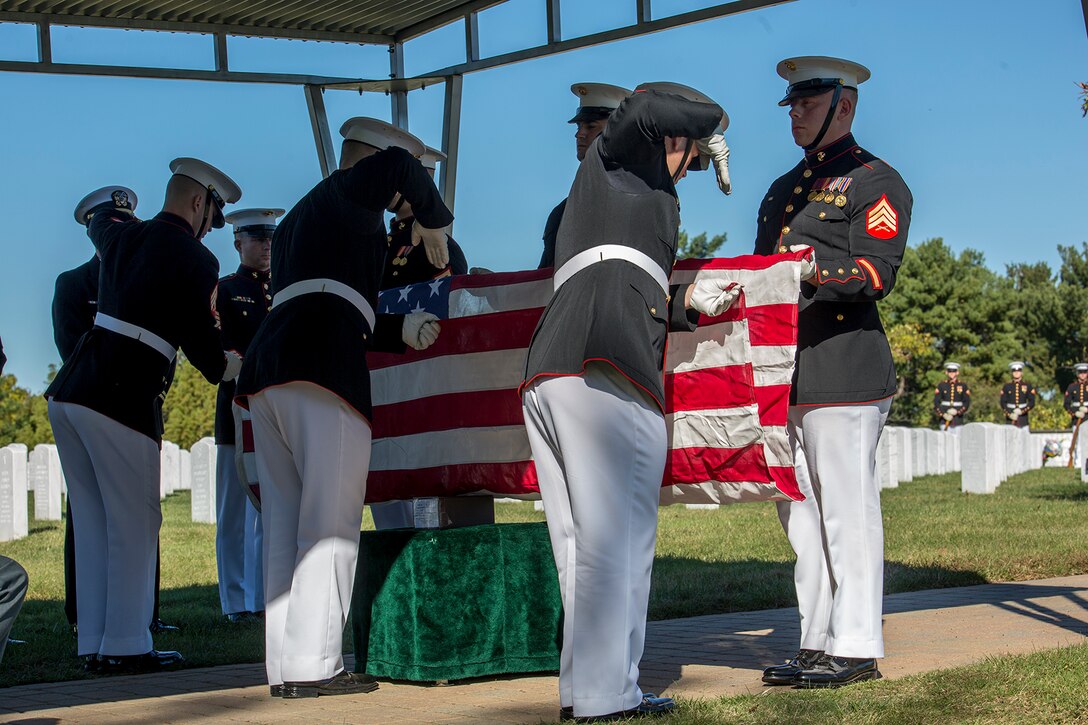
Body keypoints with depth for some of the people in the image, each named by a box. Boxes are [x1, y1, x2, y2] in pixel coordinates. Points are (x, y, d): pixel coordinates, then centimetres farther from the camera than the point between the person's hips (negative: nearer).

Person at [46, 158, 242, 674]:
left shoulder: (120, 236, 16)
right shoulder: (196, 261, -6)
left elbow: (100, 215, 41)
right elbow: (201, 342, -5)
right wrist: (227, 367, 15)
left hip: (69, 394, 8)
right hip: (122, 399, -8)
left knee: (93, 523, 12)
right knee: (135, 525, 0)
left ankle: (93, 642, 14)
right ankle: (125, 645, 1)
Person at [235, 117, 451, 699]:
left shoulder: (294, 221, 33)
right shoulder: (351, 187, 9)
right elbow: (399, 167, -13)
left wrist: (403, 329, 25)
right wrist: (432, 222, 4)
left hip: (266, 366, 8)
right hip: (325, 366, -8)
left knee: (285, 518, 5)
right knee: (330, 516, -9)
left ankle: (282, 665, 2)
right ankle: (312, 665, -14)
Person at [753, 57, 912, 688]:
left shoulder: (876, 182, 1)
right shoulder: (783, 191, 24)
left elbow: (878, 273, -11)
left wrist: (817, 271, -28)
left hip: (845, 371, -8)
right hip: (784, 376, 8)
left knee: (848, 512, -6)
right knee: (801, 514, 9)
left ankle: (856, 648, -1)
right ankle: (816, 643, 15)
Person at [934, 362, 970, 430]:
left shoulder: (963, 386, 6)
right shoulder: (941, 385, 6)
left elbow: (967, 402, 3)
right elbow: (936, 402, 2)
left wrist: (958, 411, -13)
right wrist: (942, 414, -12)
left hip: (958, 419, 0)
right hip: (945, 419, 0)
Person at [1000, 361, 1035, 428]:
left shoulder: (1028, 387, 7)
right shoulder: (1006, 387, 7)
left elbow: (1032, 403, 1)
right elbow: (1003, 403, 3)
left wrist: (1022, 411, -15)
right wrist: (1009, 414, -12)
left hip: (1023, 418, 0)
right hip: (1010, 419, 0)